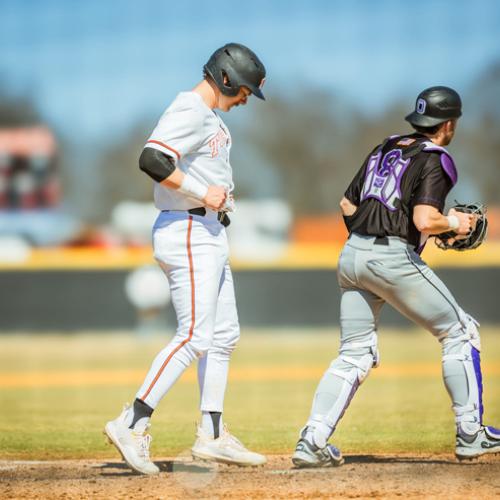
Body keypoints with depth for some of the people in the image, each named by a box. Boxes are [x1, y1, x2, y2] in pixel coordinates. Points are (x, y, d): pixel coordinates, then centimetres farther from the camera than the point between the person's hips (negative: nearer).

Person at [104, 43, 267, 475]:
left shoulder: (209, 116, 18)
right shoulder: (189, 111, -15)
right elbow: (151, 160, -28)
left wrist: (221, 194, 7)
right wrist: (203, 193, -22)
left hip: (209, 235, 11)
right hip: (188, 233, -11)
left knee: (224, 335, 12)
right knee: (195, 337, -15)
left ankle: (212, 435, 16)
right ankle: (132, 424, -14)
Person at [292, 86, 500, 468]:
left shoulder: (384, 149, 19)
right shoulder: (435, 160, -4)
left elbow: (348, 205, 22)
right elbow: (425, 220, -17)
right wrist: (455, 223, 1)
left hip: (351, 254, 7)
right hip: (393, 258, -7)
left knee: (355, 354, 11)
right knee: (459, 332, 7)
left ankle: (312, 442, -3)